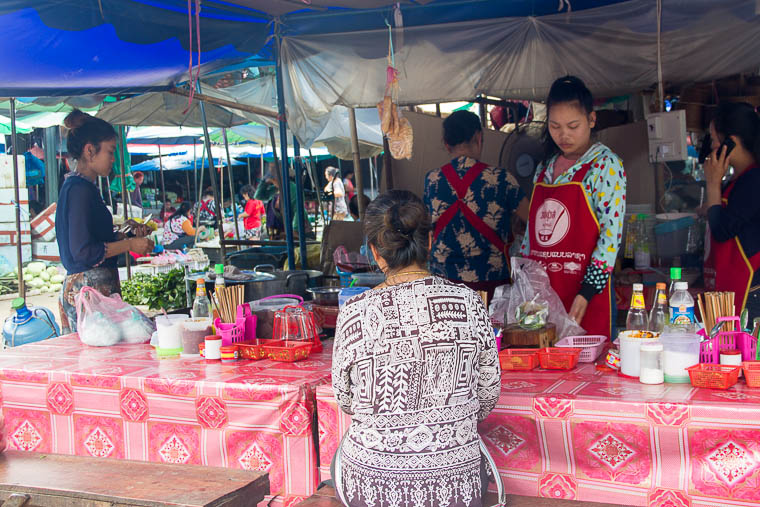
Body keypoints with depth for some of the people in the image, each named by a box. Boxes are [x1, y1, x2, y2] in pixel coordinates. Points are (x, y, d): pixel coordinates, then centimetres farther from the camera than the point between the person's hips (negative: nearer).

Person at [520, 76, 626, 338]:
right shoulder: (545, 167, 13)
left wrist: (586, 294, -19)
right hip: (541, 292, 5)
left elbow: (611, 233, -12)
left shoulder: (606, 164, -5)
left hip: (586, 297, -5)